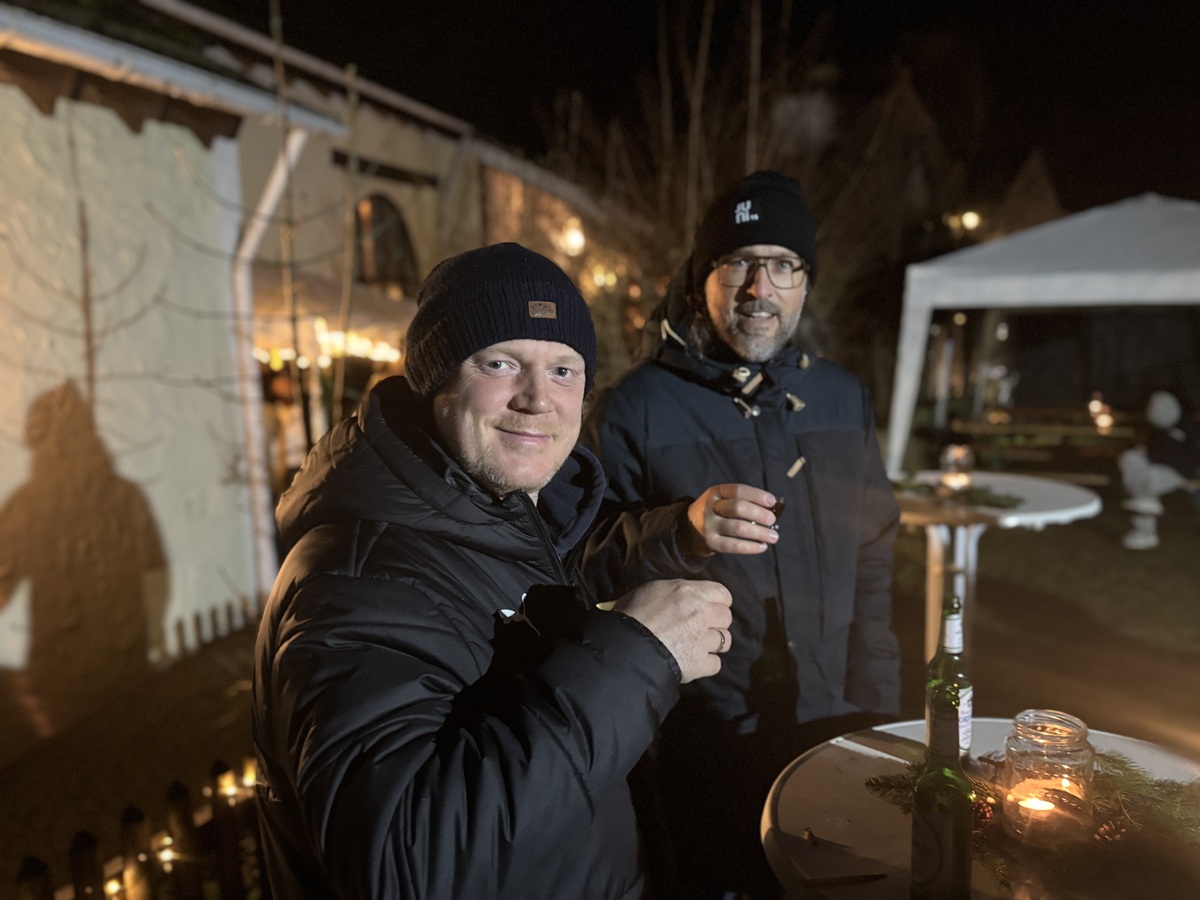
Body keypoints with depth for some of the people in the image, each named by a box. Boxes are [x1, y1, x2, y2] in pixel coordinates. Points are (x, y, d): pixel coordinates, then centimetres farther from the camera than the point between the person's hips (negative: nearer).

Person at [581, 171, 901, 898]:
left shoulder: (844, 398, 3)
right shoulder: (635, 406, -10)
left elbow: (872, 565, 8)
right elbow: (591, 572, -12)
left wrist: (876, 712, 4)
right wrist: (683, 531, -31)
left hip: (832, 731, 4)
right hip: (698, 748, -4)